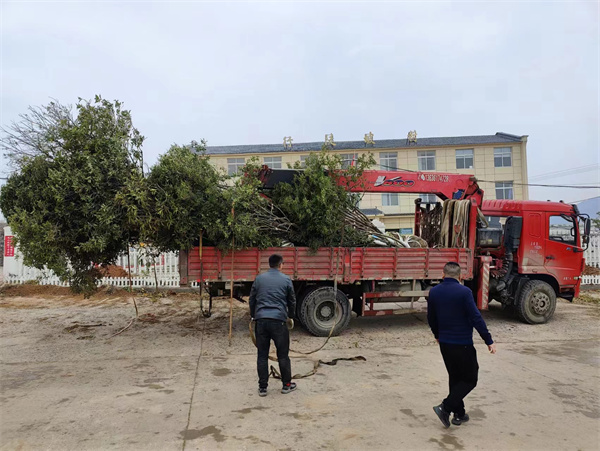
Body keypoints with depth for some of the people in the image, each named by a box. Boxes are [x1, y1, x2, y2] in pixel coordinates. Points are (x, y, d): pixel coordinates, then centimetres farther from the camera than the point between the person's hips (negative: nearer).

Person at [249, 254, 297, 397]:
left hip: (261, 320, 2)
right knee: (283, 354, 9)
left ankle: (262, 387, 12)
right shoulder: (286, 280, 3)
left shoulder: (259, 279, 9)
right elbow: (292, 301, 12)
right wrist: (290, 316, 30)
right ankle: (287, 385, 19)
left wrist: (253, 316, 31)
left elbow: (252, 299, 15)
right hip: (278, 320, -2)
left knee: (262, 355, 8)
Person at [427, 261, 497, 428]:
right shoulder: (464, 292, -16)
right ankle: (445, 407, -3)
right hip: (463, 344, -6)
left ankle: (459, 414, 24)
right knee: (469, 379, 8)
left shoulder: (433, 292, 1)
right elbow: (476, 318, -17)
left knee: (455, 377, 19)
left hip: (444, 343, 6)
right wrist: (489, 341, -8)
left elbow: (431, 318, 11)